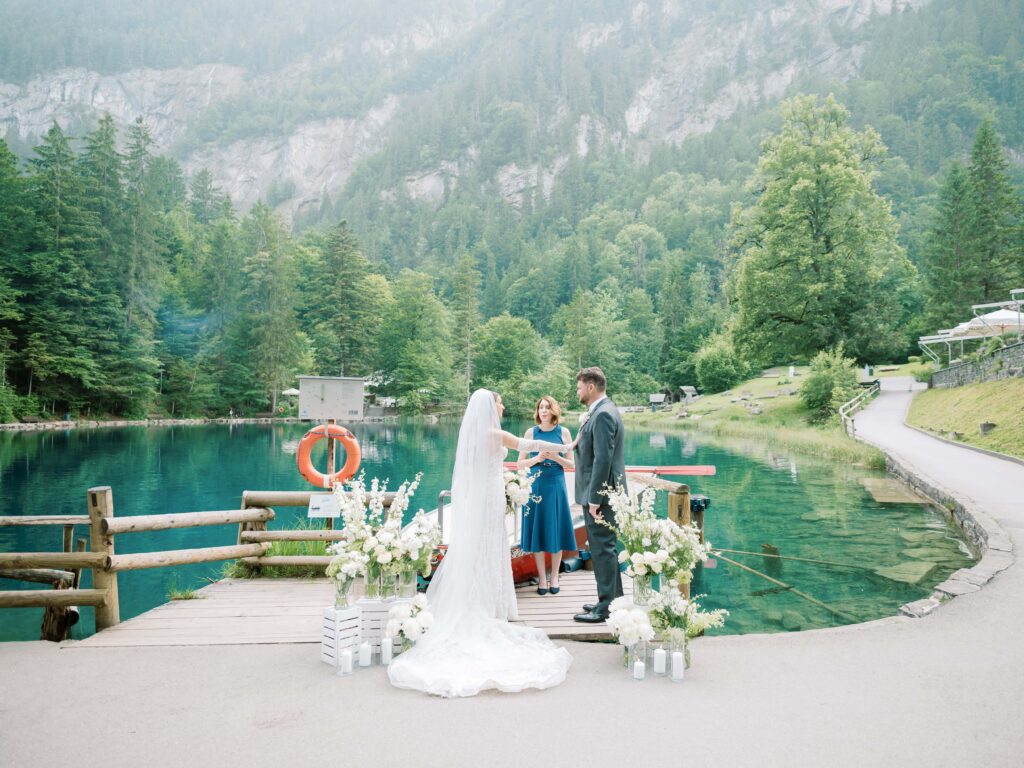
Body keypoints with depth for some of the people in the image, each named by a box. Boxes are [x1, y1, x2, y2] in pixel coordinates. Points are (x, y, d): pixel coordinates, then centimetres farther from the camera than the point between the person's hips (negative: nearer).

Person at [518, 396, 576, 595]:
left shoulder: (563, 432, 2)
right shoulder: (531, 432, 2)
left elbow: (571, 464, 3)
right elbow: (520, 464, 3)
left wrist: (555, 457, -14)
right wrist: (537, 458, -13)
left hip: (556, 486, 0)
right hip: (536, 486, 0)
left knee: (555, 530, 5)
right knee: (537, 531, 4)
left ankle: (554, 577, 19)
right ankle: (542, 578, 15)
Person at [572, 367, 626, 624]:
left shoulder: (603, 414, -18)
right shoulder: (604, 410, 14)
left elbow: (603, 459, -23)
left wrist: (594, 499, -22)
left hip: (600, 494, -11)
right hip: (603, 492, 11)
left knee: (603, 549, -3)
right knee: (606, 548, 18)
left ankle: (606, 608, 6)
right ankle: (614, 599, 29)